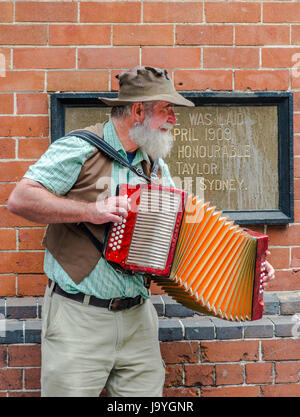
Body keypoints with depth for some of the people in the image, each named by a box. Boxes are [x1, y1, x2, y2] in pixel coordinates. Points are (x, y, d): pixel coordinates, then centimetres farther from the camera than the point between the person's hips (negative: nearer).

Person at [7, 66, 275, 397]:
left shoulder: (155, 167, 14)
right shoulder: (80, 149, -6)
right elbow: (20, 199, -12)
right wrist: (90, 211, -20)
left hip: (137, 317, 6)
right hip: (79, 316, -6)